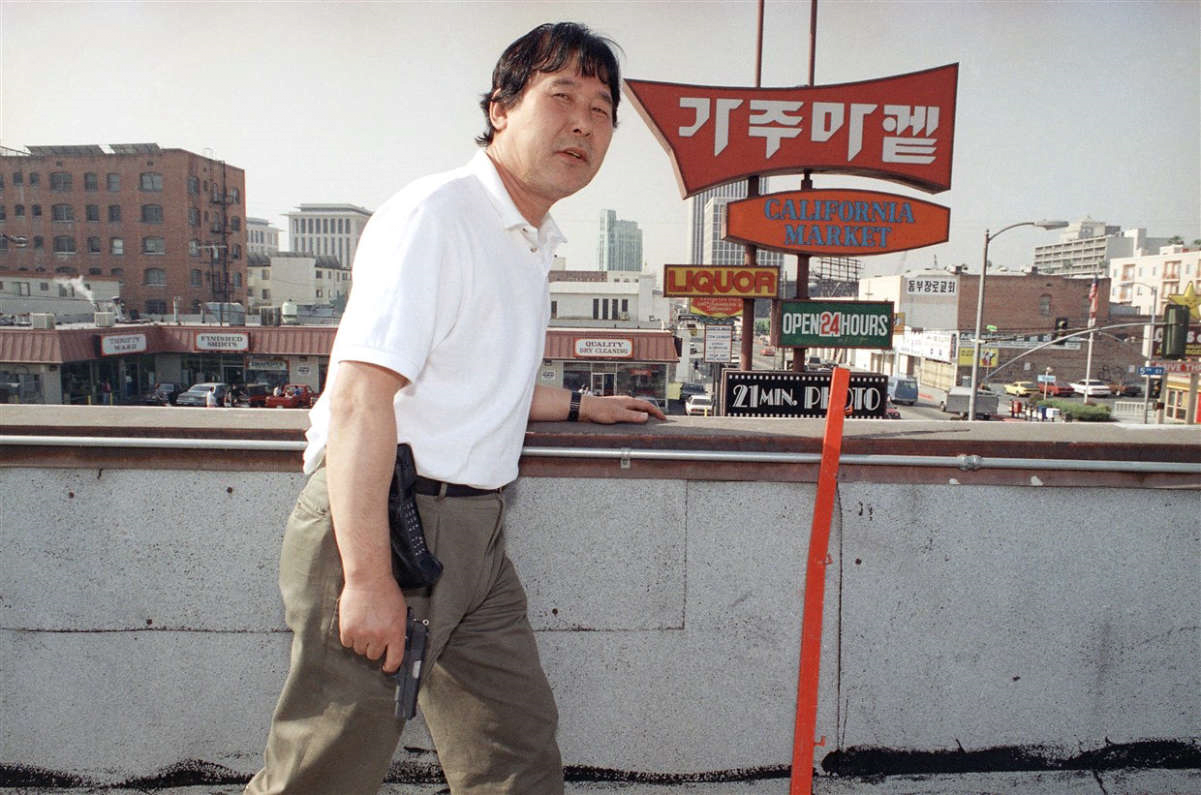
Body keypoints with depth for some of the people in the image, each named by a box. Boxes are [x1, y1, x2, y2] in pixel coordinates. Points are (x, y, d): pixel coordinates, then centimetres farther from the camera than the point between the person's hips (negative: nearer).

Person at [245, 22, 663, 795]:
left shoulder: (534, 242, 18)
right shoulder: (435, 214, -12)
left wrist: (578, 404, 32)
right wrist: (368, 577, -24)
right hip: (382, 522, -8)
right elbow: (360, 393, -21)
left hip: (472, 530, 9)